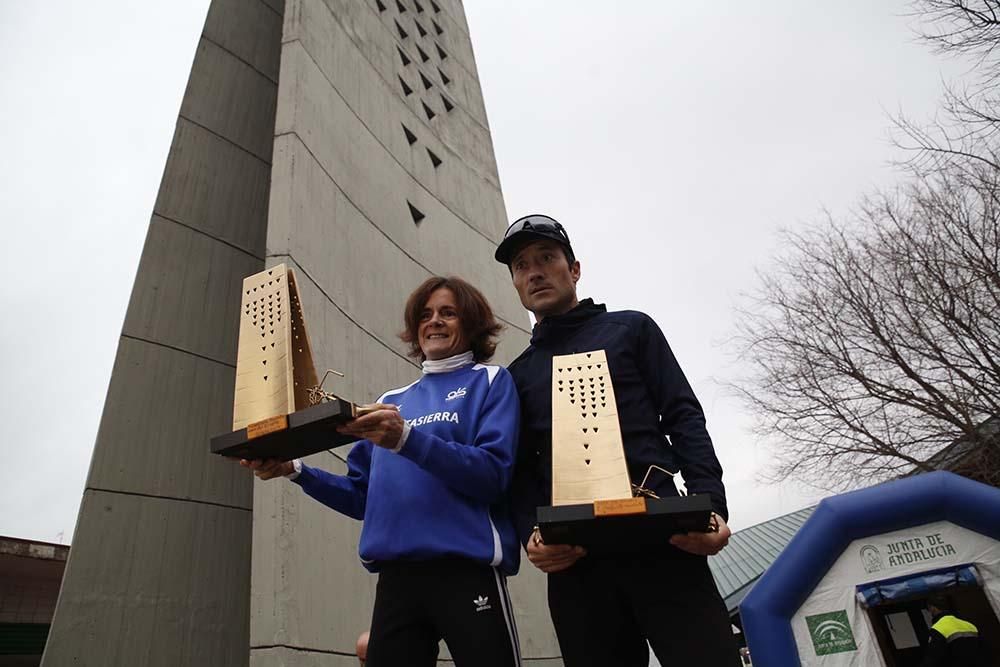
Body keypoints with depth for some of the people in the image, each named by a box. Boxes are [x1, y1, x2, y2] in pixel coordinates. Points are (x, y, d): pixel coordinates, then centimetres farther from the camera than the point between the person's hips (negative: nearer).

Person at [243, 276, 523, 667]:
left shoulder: (490, 381, 4)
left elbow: (493, 474, -12)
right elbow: (363, 497, 17)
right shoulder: (392, 399, 19)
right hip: (395, 577, 5)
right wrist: (296, 471, 3)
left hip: (467, 570, -4)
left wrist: (407, 439, -23)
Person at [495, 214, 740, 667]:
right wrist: (531, 535, -7)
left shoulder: (631, 328, 15)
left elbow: (684, 418, 6)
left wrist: (709, 505, -10)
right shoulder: (517, 375, 20)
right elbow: (521, 472, 14)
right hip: (573, 560, 2)